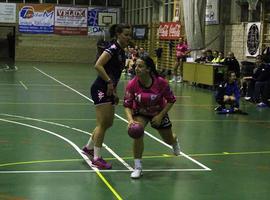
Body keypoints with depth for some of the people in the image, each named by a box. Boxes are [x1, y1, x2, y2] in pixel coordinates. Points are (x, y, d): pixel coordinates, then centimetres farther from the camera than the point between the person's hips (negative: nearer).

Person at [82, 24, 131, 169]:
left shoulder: (121, 52, 13)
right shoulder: (113, 48, -15)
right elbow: (98, 65, -25)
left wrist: (114, 92, 16)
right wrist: (109, 82, -23)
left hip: (108, 90, 9)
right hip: (101, 89, -9)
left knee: (108, 123, 14)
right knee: (102, 123, -6)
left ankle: (88, 148, 31)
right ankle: (97, 158, 2)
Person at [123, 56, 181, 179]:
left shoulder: (161, 82, -30)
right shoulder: (132, 84, -28)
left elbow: (171, 100, -16)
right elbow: (127, 105, -21)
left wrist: (160, 116, -21)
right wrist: (130, 120, -38)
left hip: (159, 113, 0)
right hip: (140, 113, 0)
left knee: (168, 139, 15)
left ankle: (175, 141, 58)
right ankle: (138, 167, -15)